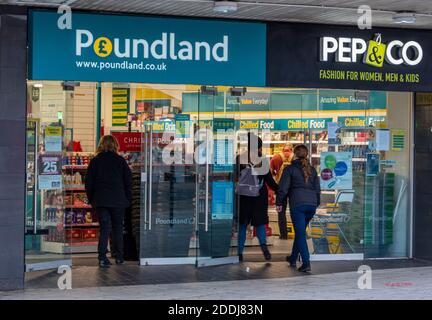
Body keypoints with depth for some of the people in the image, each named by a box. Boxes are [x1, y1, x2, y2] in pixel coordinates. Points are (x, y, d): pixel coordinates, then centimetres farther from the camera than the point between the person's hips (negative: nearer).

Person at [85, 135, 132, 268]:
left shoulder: (95, 161, 2)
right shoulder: (120, 161, 0)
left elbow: (88, 182, 4)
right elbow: (128, 181, 2)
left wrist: (91, 199, 13)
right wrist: (127, 199, 10)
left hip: (100, 200, 1)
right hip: (118, 200, -1)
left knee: (104, 228, 2)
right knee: (118, 227, 11)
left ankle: (102, 258, -9)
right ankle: (119, 257, 14)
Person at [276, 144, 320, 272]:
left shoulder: (290, 169, 1)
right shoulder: (312, 170, 16)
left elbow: (283, 188, -2)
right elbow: (317, 189, 18)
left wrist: (279, 203, 6)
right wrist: (316, 204, 25)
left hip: (297, 204, -5)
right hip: (311, 204, 5)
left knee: (300, 233, -5)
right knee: (300, 231, 19)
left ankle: (306, 263, -16)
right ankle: (293, 258, 32)